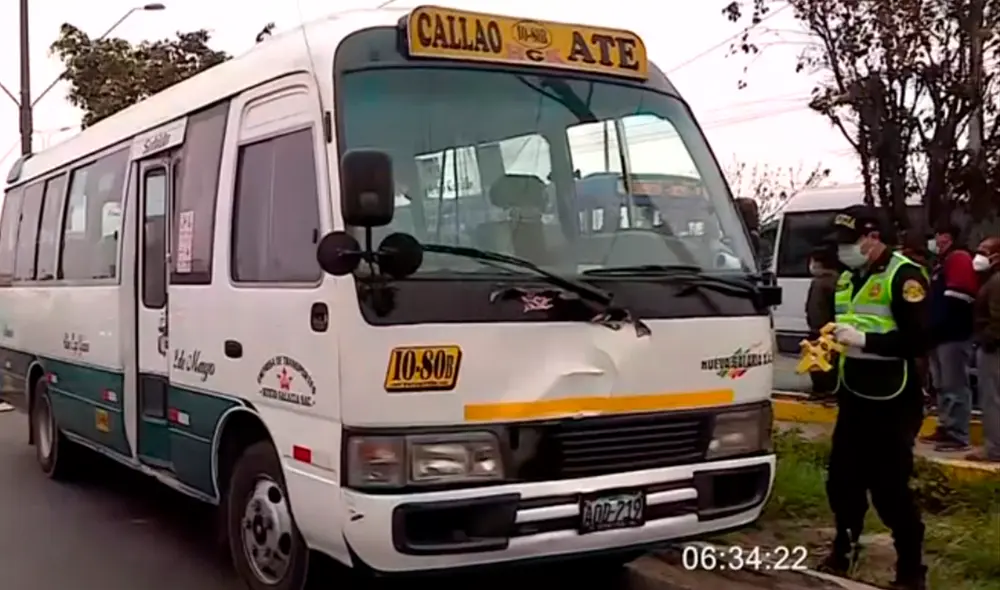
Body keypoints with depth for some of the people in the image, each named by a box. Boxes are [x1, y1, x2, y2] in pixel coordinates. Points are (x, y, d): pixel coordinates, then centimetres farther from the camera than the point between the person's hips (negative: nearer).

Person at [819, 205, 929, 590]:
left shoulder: (903, 276, -12)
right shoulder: (847, 278, 14)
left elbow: (918, 340, -21)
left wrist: (864, 339, -24)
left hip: (892, 403, -8)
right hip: (853, 398, 8)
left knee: (890, 489, -3)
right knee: (842, 480, 14)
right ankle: (843, 553, 33)